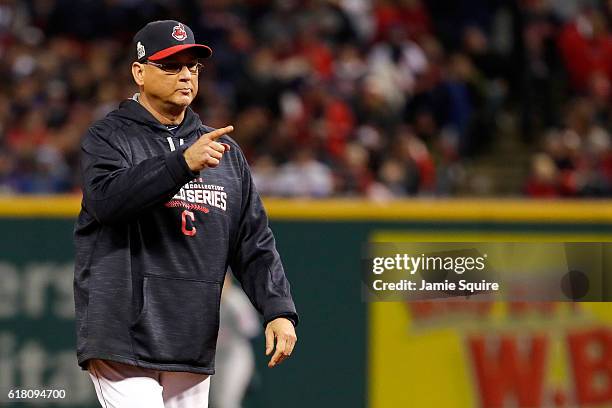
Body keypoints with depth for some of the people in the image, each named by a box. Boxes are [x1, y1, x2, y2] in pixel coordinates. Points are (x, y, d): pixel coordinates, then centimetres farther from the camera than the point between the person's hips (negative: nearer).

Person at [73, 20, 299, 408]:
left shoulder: (224, 150, 17)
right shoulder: (108, 138, 2)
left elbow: (255, 242, 15)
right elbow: (107, 198, -20)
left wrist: (279, 310, 1)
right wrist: (183, 163, -29)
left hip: (194, 347, 6)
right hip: (124, 342, -5)